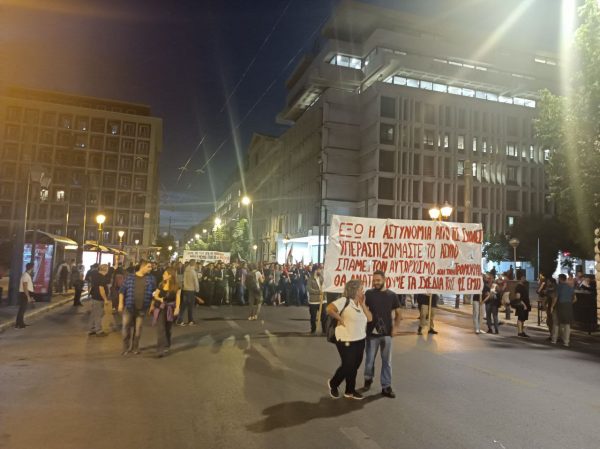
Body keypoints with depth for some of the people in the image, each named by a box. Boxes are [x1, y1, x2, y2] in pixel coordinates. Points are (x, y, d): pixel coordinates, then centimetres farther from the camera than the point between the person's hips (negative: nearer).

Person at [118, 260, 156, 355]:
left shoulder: (150, 278, 2)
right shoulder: (130, 277, -2)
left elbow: (154, 292, 6)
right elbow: (122, 290, 0)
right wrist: (120, 303, -4)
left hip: (141, 308, 1)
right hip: (129, 307, -1)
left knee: (138, 329, 8)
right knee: (126, 327, 2)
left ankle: (135, 347, 23)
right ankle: (126, 348, 16)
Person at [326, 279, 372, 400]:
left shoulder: (361, 303, 8)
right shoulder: (344, 301, -17)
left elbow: (370, 318, 0)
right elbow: (329, 309, -29)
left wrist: (363, 304, -8)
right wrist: (340, 319, -20)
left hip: (360, 340, 7)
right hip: (346, 340, -7)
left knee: (355, 366, 14)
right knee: (348, 366, 0)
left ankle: (350, 391, 29)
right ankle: (333, 383, 25)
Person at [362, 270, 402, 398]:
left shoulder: (392, 295, -1)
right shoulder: (369, 293, -5)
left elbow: (398, 312, 8)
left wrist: (396, 326, -4)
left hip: (386, 333, 1)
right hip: (372, 333, -1)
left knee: (387, 361, 8)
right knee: (370, 359, 11)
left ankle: (386, 387, 19)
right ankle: (368, 379, 37)